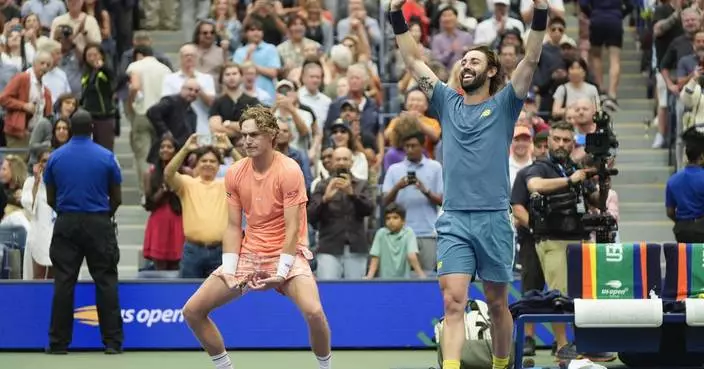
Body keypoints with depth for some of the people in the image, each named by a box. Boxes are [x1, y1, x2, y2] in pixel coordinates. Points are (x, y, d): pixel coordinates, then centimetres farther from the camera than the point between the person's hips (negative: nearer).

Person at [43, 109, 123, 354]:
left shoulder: (55, 157, 2)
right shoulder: (106, 157, -3)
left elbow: (50, 199, 6)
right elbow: (116, 198, 2)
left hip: (66, 224, 1)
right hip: (99, 224, -1)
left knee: (63, 283, 3)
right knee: (106, 282, 2)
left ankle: (59, 342, 3)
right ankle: (112, 341, 0)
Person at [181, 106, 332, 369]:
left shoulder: (289, 171, -14)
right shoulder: (235, 173, 1)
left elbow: (292, 228, -16)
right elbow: (233, 227, 4)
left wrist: (281, 272, -22)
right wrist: (229, 269, -7)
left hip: (287, 253, -5)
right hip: (248, 253, 6)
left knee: (314, 312, -32)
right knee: (192, 310, -1)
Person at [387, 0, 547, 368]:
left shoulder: (503, 105, 6)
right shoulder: (447, 102, 12)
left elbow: (530, 61, -5)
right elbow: (413, 60, 11)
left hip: (494, 219, -1)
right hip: (453, 220, 1)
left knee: (497, 305, 9)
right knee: (453, 302, -11)